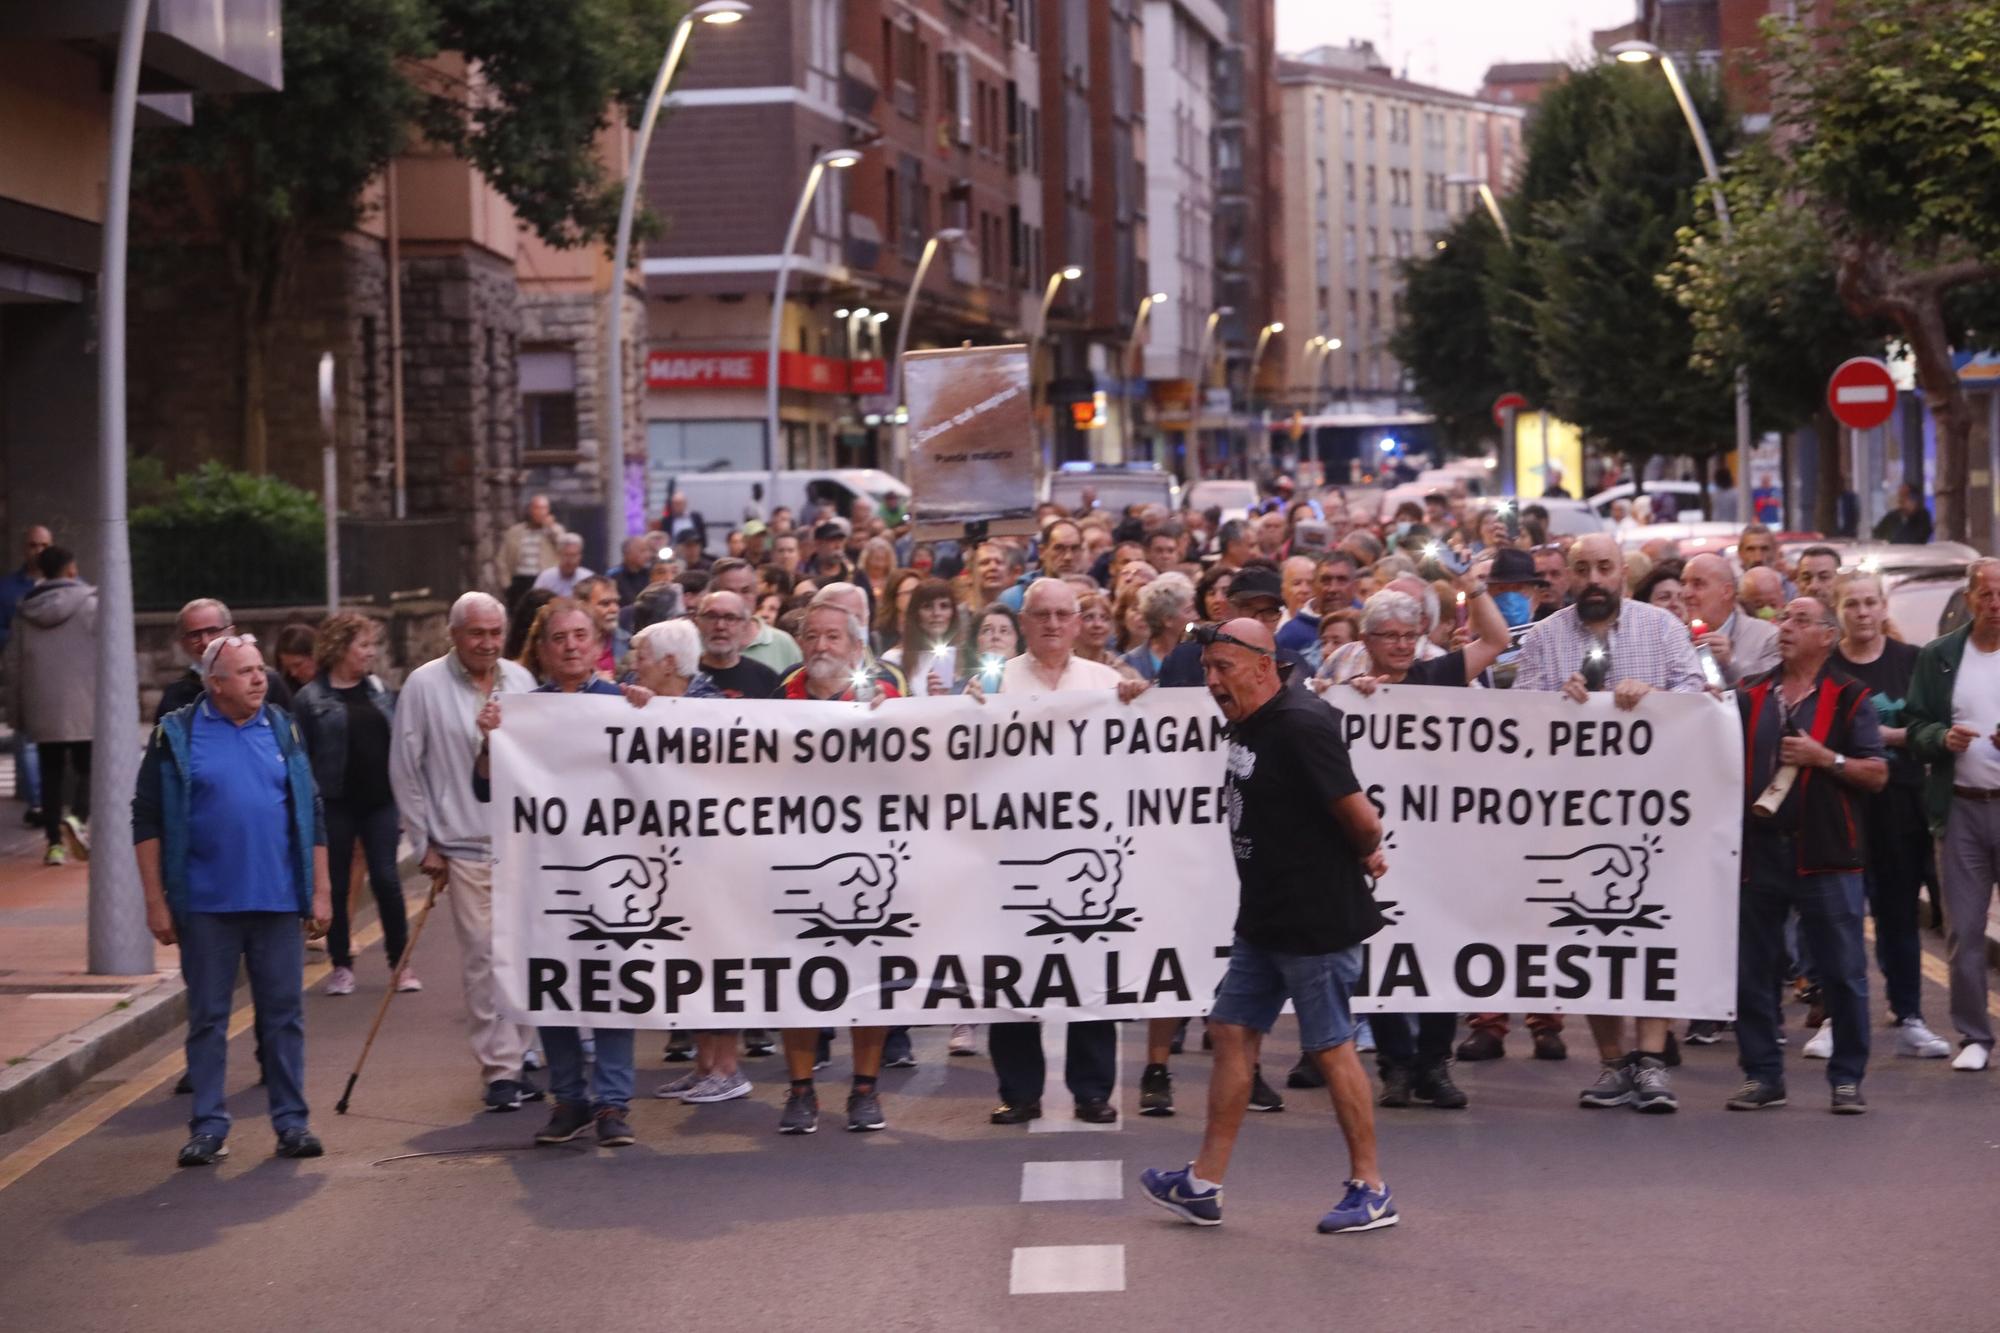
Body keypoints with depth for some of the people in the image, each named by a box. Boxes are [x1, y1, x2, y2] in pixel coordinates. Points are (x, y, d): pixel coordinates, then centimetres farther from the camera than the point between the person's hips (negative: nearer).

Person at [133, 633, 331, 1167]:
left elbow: (311, 813, 12)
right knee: (207, 1017, 4)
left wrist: (320, 891, 8)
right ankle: (208, 1126, 12)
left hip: (277, 902, 2)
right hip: (205, 904, -2)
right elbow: (147, 820, 0)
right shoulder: (177, 734, -1)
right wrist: (156, 901, -4)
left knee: (284, 1014, 5)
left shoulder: (283, 729, 7)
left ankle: (292, 1121, 13)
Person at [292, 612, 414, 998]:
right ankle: (341, 964, 16)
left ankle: (399, 963, 8)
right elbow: (300, 758, -7)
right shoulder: (311, 699, -5)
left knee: (386, 879, 0)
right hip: (336, 804, -3)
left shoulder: (378, 691, 10)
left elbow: (397, 741, 15)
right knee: (336, 885, 5)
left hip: (380, 800, 3)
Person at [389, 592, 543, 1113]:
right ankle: (500, 1068, -1)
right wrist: (425, 844, 0)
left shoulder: (521, 680, 9)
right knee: (483, 956, -6)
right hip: (466, 846, -3)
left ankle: (516, 1060, 14)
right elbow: (404, 770, 1)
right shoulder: (425, 685, -2)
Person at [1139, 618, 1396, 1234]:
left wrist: (1364, 857, -1)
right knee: (1233, 1032, 11)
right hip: (1265, 918, 10)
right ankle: (1203, 1185, 17)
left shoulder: (1301, 727, -21)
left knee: (1331, 1048, -1)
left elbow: (1361, 819, -22)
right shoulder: (1247, 726, 9)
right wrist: (1365, 857, 12)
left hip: (1316, 922, -10)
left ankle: (1371, 1190, 10)